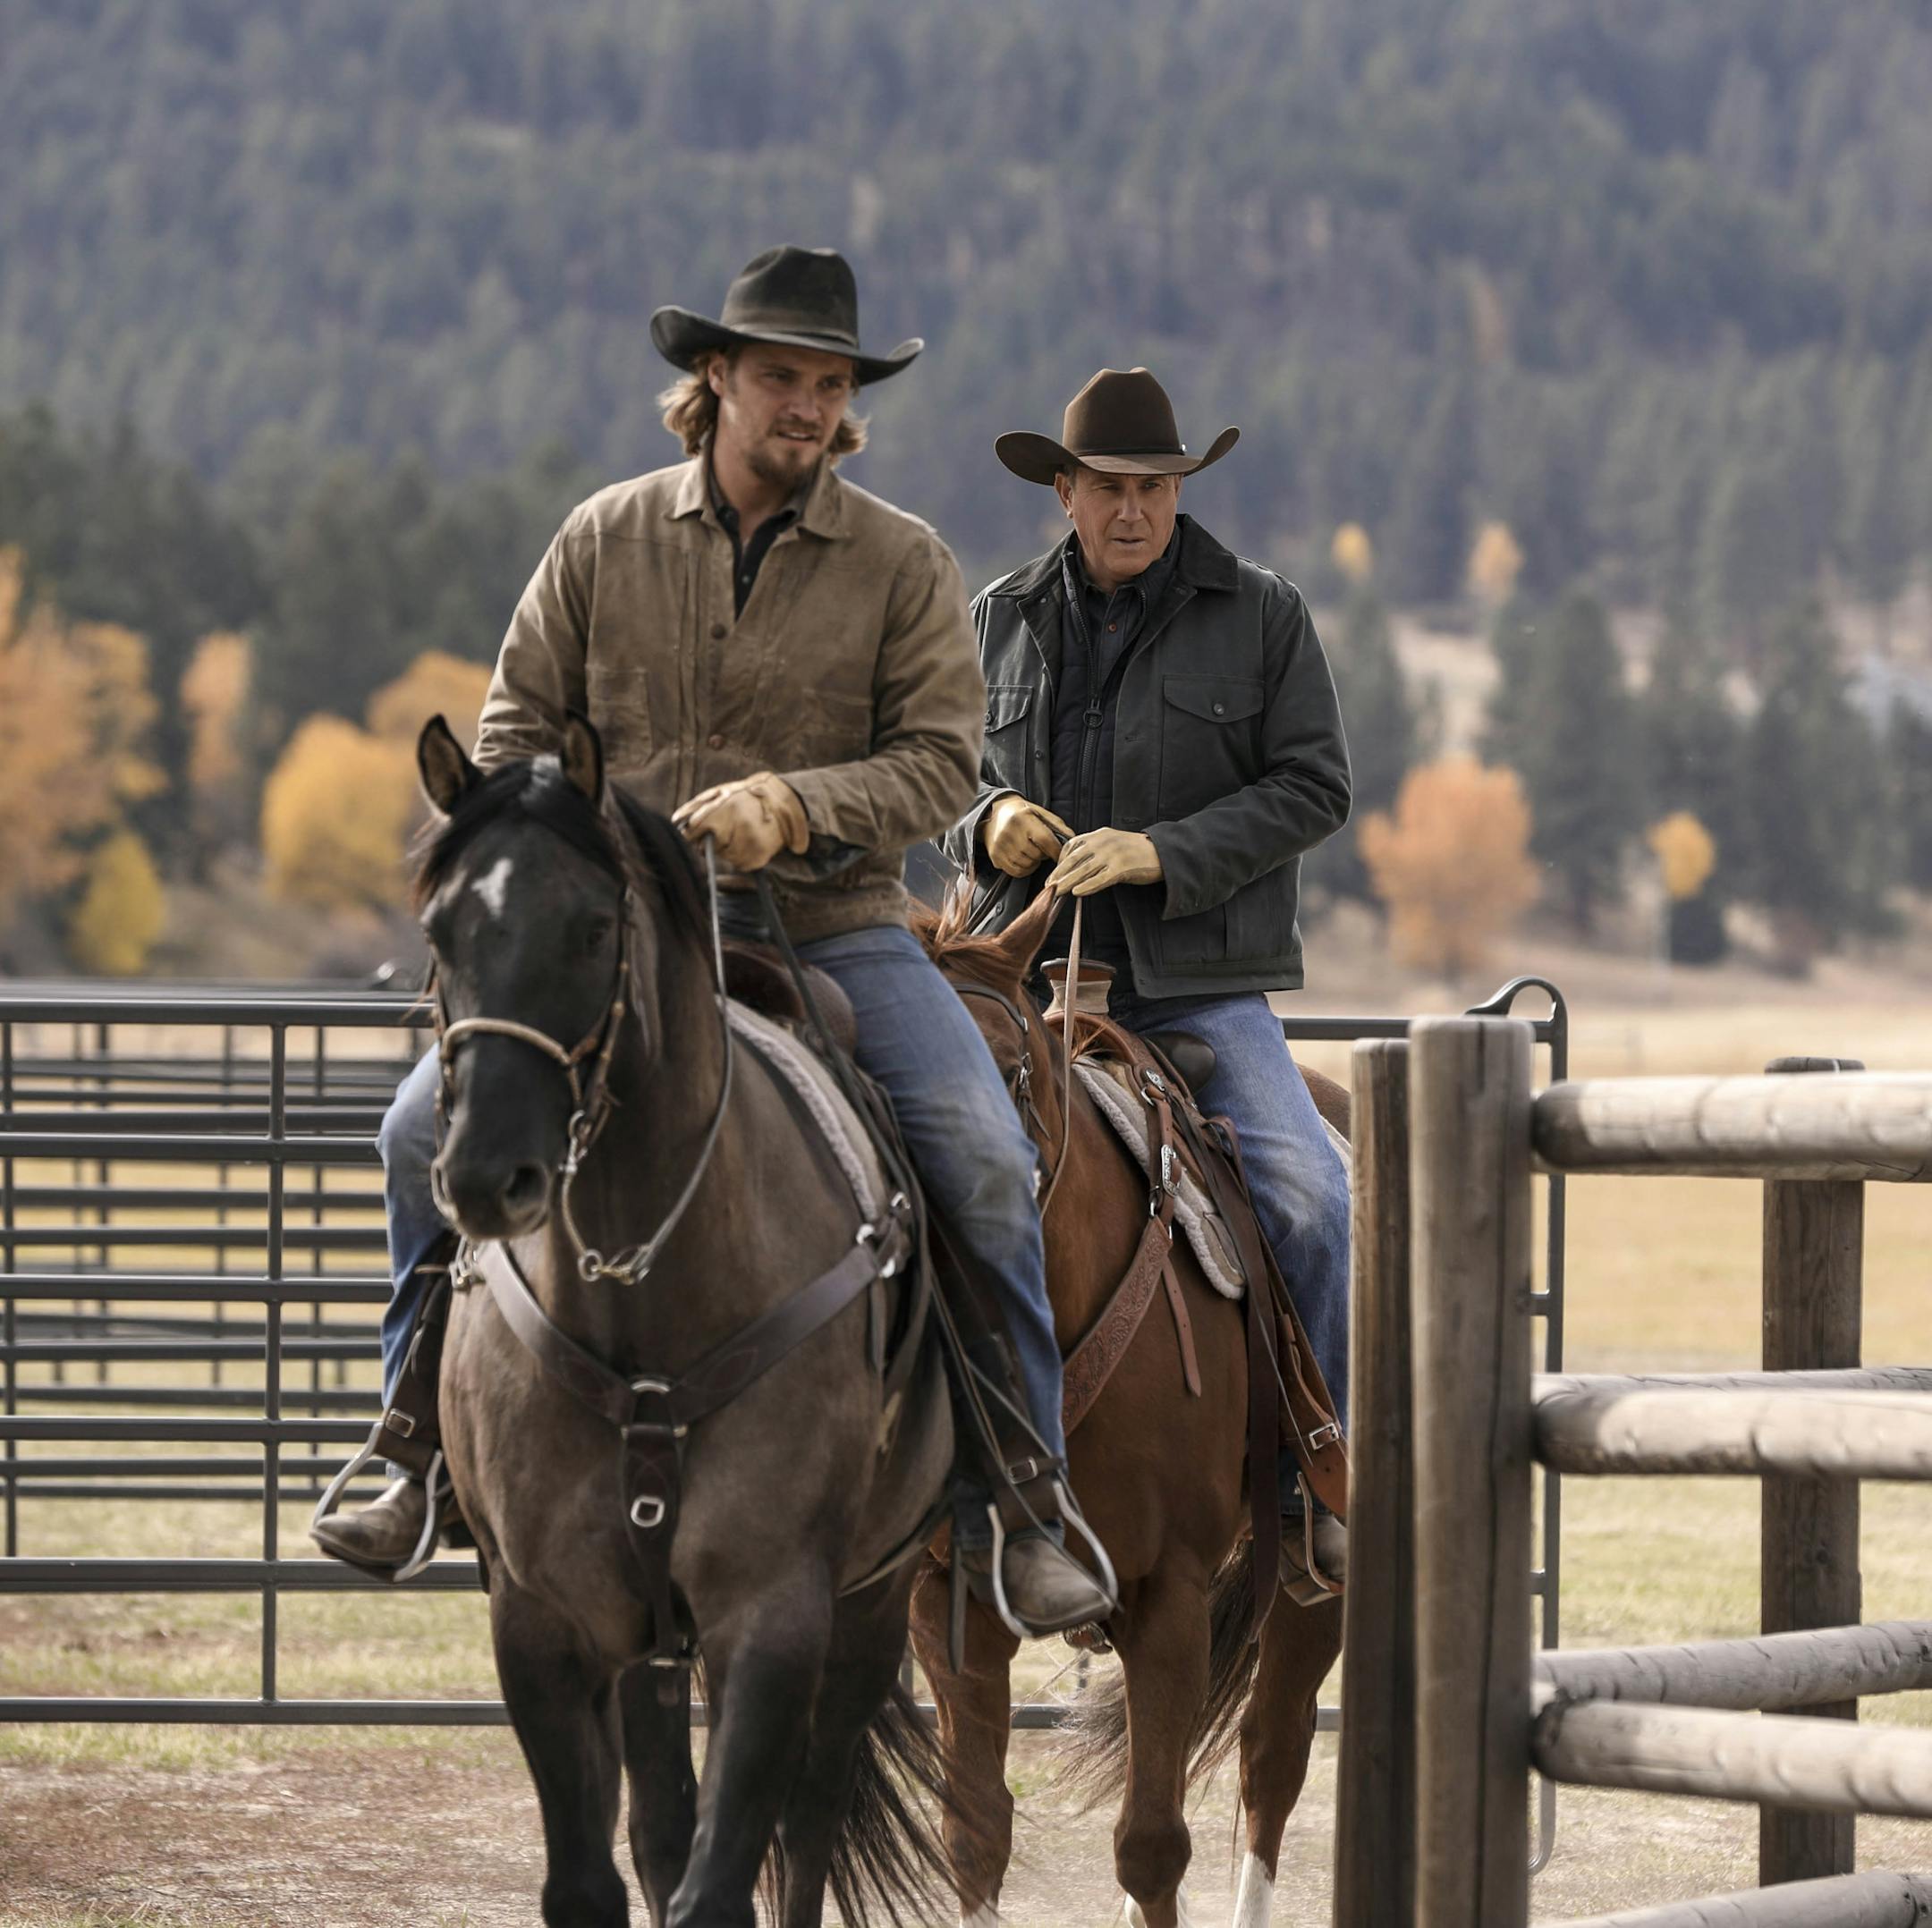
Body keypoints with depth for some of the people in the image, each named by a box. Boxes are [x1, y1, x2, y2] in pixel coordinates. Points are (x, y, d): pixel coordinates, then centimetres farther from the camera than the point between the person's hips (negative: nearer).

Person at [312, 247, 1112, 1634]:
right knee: (430, 1125, -15)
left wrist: (796, 808, -21)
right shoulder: (606, 537, 5)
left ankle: (1022, 1500, -12)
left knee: (984, 1157, -23)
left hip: (833, 928, -1)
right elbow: (519, 722, 10)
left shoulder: (904, 563, 0)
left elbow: (942, 760, -6)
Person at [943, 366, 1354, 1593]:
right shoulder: (1004, 620, 12)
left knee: (1306, 1195, -20)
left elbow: (1314, 787, -3)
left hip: (1200, 985, -2)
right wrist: (989, 824, -3)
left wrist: (1162, 852, -15)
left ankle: (1306, 1482, -9)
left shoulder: (1264, 616, 3)